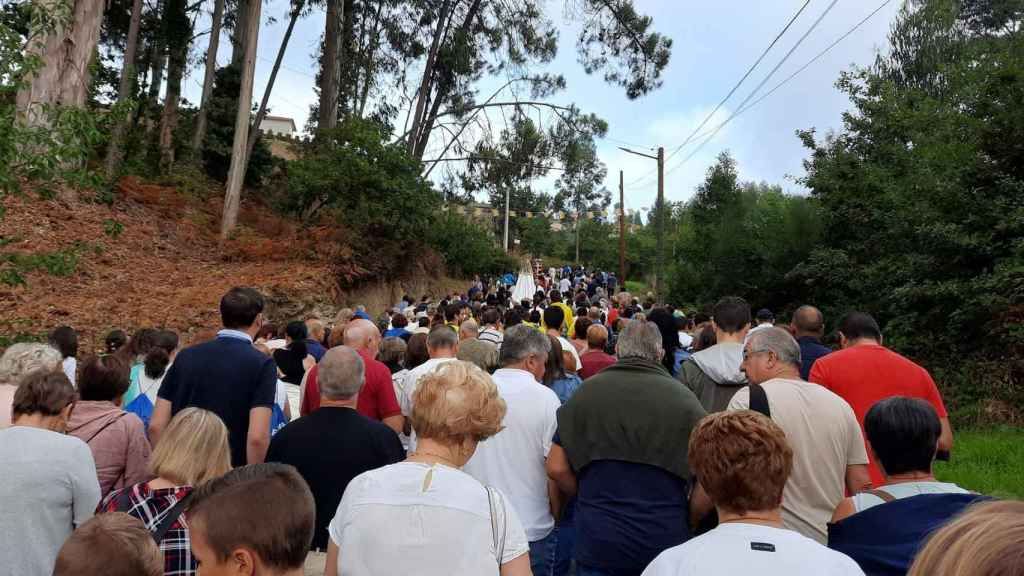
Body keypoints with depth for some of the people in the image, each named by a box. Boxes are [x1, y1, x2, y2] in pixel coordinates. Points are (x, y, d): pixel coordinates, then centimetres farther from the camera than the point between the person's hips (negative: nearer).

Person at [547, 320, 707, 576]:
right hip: (666, 541, 0)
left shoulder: (586, 391, -7)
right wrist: (686, 521, 11)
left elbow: (557, 468, -5)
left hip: (596, 540, 0)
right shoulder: (684, 398, -9)